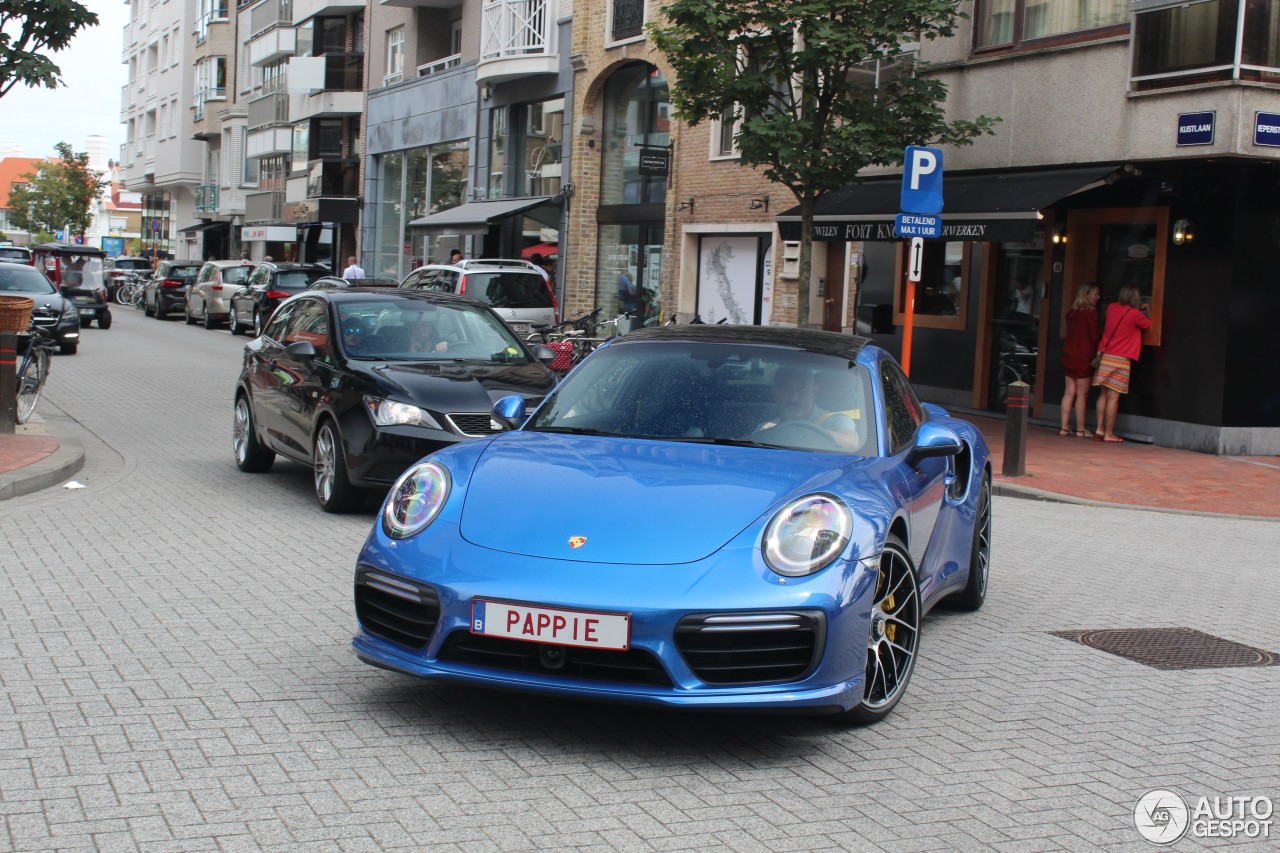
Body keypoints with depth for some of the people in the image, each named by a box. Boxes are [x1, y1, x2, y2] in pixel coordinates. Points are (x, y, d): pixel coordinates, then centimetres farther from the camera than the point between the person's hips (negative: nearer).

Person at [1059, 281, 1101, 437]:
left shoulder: (1072, 312, 10)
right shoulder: (1091, 312, -10)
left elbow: (1071, 334, 12)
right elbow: (1095, 336, -8)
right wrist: (1098, 353, 6)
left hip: (1068, 355, 7)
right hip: (1083, 357, -6)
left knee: (1069, 392, 8)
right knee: (1082, 394, 0)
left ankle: (1064, 427, 8)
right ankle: (1080, 429, 4)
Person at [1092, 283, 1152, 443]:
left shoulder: (1112, 308, 6)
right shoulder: (1135, 314, -10)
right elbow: (1148, 325, 9)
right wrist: (1147, 310, 24)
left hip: (1105, 356, 6)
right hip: (1120, 359, -6)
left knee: (1104, 394, 11)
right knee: (1113, 397, -4)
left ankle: (1099, 430, 9)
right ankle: (1108, 434, -2)